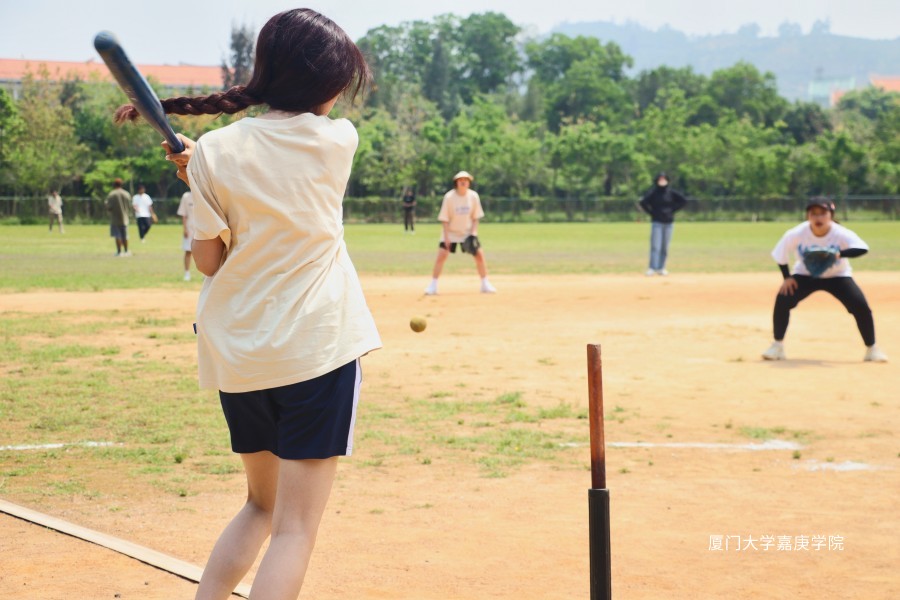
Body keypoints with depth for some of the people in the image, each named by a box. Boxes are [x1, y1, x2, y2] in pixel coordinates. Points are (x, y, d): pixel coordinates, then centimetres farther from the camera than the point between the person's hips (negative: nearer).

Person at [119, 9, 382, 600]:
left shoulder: (215, 153, -3)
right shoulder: (339, 140, -1)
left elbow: (209, 261, 1)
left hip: (236, 353, 3)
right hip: (318, 348, -3)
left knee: (262, 505, 23)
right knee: (296, 527, -3)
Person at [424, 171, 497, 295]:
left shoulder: (473, 196, -10)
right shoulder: (449, 197, -17)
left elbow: (475, 217, -1)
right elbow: (444, 219, -13)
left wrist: (473, 233, -12)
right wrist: (446, 237, -17)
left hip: (468, 232, 2)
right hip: (451, 232, -2)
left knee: (479, 255, -4)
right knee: (441, 256, -14)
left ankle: (485, 285, 9)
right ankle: (433, 286, -6)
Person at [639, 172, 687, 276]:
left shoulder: (671, 192, 5)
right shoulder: (652, 192, -4)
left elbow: (683, 201, 10)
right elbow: (643, 203, -13)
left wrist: (672, 210, 3)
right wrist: (651, 212, -11)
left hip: (669, 223, 3)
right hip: (657, 222, -3)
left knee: (665, 247, 5)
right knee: (655, 246, -10)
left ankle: (661, 268, 12)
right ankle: (652, 268, -11)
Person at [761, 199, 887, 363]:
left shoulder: (841, 234, -29)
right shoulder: (796, 234, -24)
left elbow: (862, 248, -44)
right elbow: (780, 254, -9)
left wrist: (839, 254, -58)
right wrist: (787, 277, -13)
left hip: (837, 276, -1)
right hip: (805, 275, 1)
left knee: (860, 305, -19)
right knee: (782, 300, -21)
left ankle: (871, 349, 1)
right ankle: (777, 346, -4)